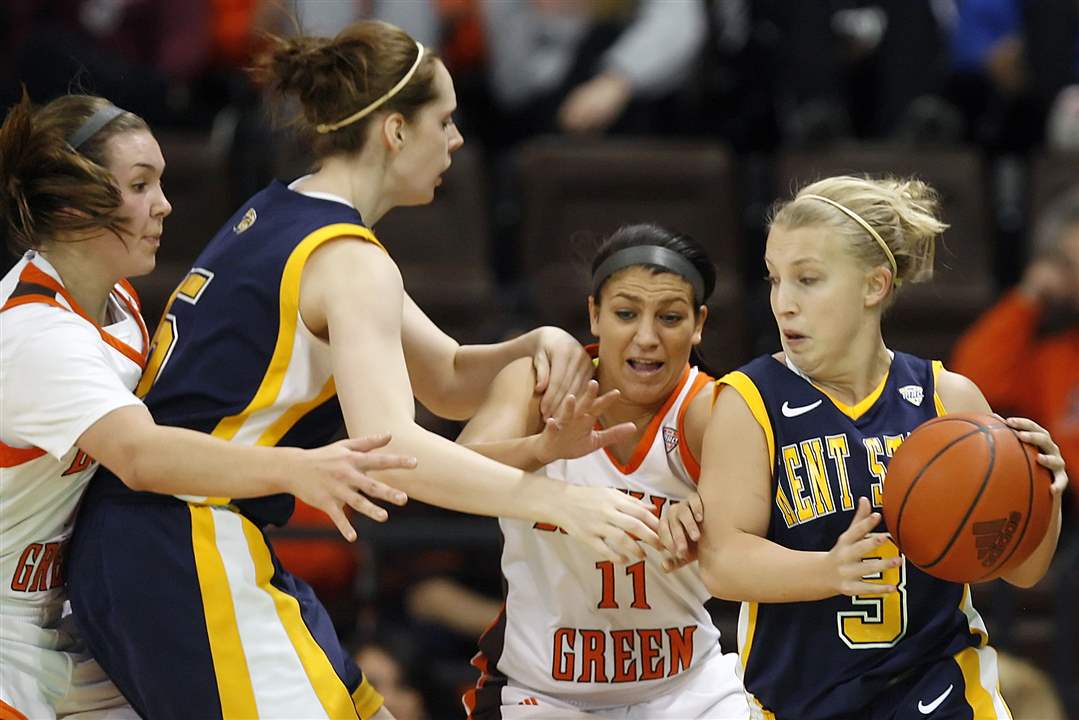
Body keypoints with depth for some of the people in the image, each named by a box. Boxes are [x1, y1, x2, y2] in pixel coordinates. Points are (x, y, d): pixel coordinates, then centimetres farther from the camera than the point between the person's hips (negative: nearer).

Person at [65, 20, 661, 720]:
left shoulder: (276, 218, 17)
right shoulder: (347, 260, -13)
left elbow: (447, 381, 22)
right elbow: (390, 446, -27)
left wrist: (534, 345, 2)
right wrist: (558, 502, -31)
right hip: (189, 558, -10)